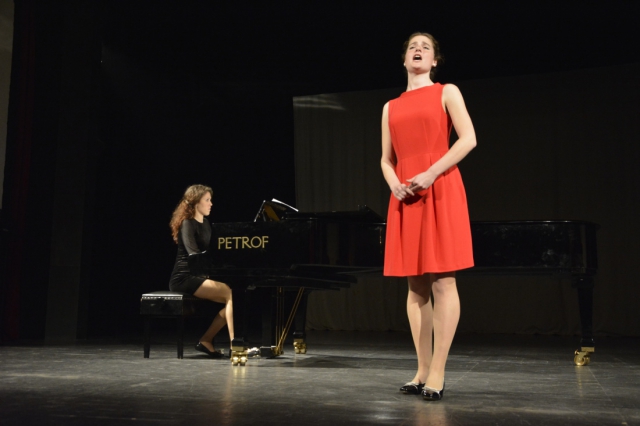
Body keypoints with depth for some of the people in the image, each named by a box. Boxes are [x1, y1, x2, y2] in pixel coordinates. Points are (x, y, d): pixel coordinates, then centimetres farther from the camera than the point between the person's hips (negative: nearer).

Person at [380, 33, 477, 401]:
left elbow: (468, 139, -4)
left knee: (442, 281, -8)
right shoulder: (391, 107, 19)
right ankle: (423, 370, 7)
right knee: (416, 285, 3)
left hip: (440, 190, -4)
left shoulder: (446, 92, 9)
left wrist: (431, 174, -14)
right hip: (405, 197, 4)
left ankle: (438, 373, -6)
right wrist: (394, 184, -4)